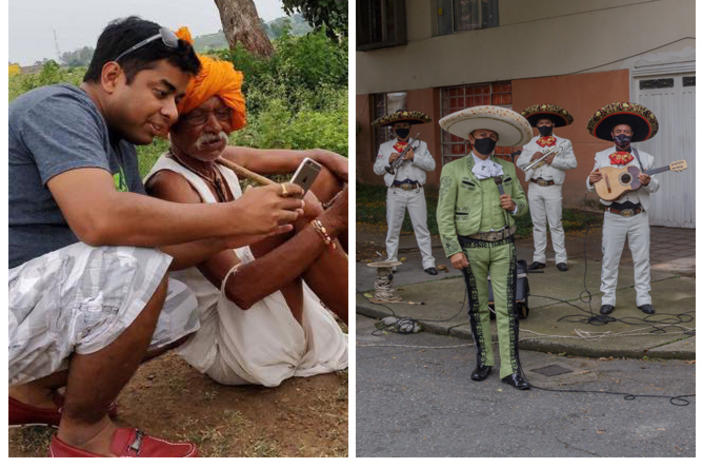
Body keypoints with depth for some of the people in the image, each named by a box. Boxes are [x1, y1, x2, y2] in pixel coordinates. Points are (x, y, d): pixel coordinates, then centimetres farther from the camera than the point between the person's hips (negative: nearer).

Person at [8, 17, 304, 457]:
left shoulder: (120, 146, 13)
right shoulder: (59, 108, -16)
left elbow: (148, 248, 11)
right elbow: (98, 219, -34)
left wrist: (228, 236, -4)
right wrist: (234, 214, -26)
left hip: (49, 301, 10)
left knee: (179, 311, 6)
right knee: (132, 266, -29)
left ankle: (32, 389, 14)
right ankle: (82, 433, -6)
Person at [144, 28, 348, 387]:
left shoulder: (225, 161, 5)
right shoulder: (170, 183, -20)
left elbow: (315, 157, 12)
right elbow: (238, 287, -31)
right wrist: (329, 221, -32)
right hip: (223, 346, -9)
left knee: (324, 176, 4)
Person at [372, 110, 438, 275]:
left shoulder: (421, 145, 13)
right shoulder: (384, 147, 14)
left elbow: (431, 165, 2)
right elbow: (376, 169, 10)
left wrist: (414, 157, -11)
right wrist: (388, 161, -8)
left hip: (416, 192, 0)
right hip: (395, 192, 0)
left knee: (421, 227, 0)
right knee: (393, 228, 3)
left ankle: (428, 262, 4)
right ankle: (391, 262, 13)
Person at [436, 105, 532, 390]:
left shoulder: (507, 169, 11)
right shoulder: (454, 170, 0)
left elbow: (523, 204, 18)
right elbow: (444, 214, -4)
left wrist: (514, 205, -7)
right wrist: (453, 250, -12)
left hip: (504, 245, 2)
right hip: (471, 246, -2)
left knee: (507, 307, -2)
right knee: (478, 307, 8)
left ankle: (510, 369, 1)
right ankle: (484, 360, 22)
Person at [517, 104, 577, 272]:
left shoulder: (563, 143, 6)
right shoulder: (530, 143, 14)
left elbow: (573, 163, -4)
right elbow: (519, 163, 9)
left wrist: (554, 160, -15)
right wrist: (532, 157, -9)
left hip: (553, 188, -3)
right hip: (534, 187, 3)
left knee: (555, 224, -2)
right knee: (538, 224, 7)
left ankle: (561, 259, 4)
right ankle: (539, 258, 14)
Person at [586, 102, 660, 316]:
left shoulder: (644, 158, 6)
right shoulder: (601, 157, 7)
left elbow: (654, 187, 5)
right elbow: (591, 185, 8)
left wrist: (648, 182, -18)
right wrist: (591, 181, -15)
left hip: (638, 216, 1)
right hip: (614, 216, 0)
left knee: (642, 258, 6)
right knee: (610, 259, 3)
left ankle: (643, 298, 16)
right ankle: (608, 299, 13)